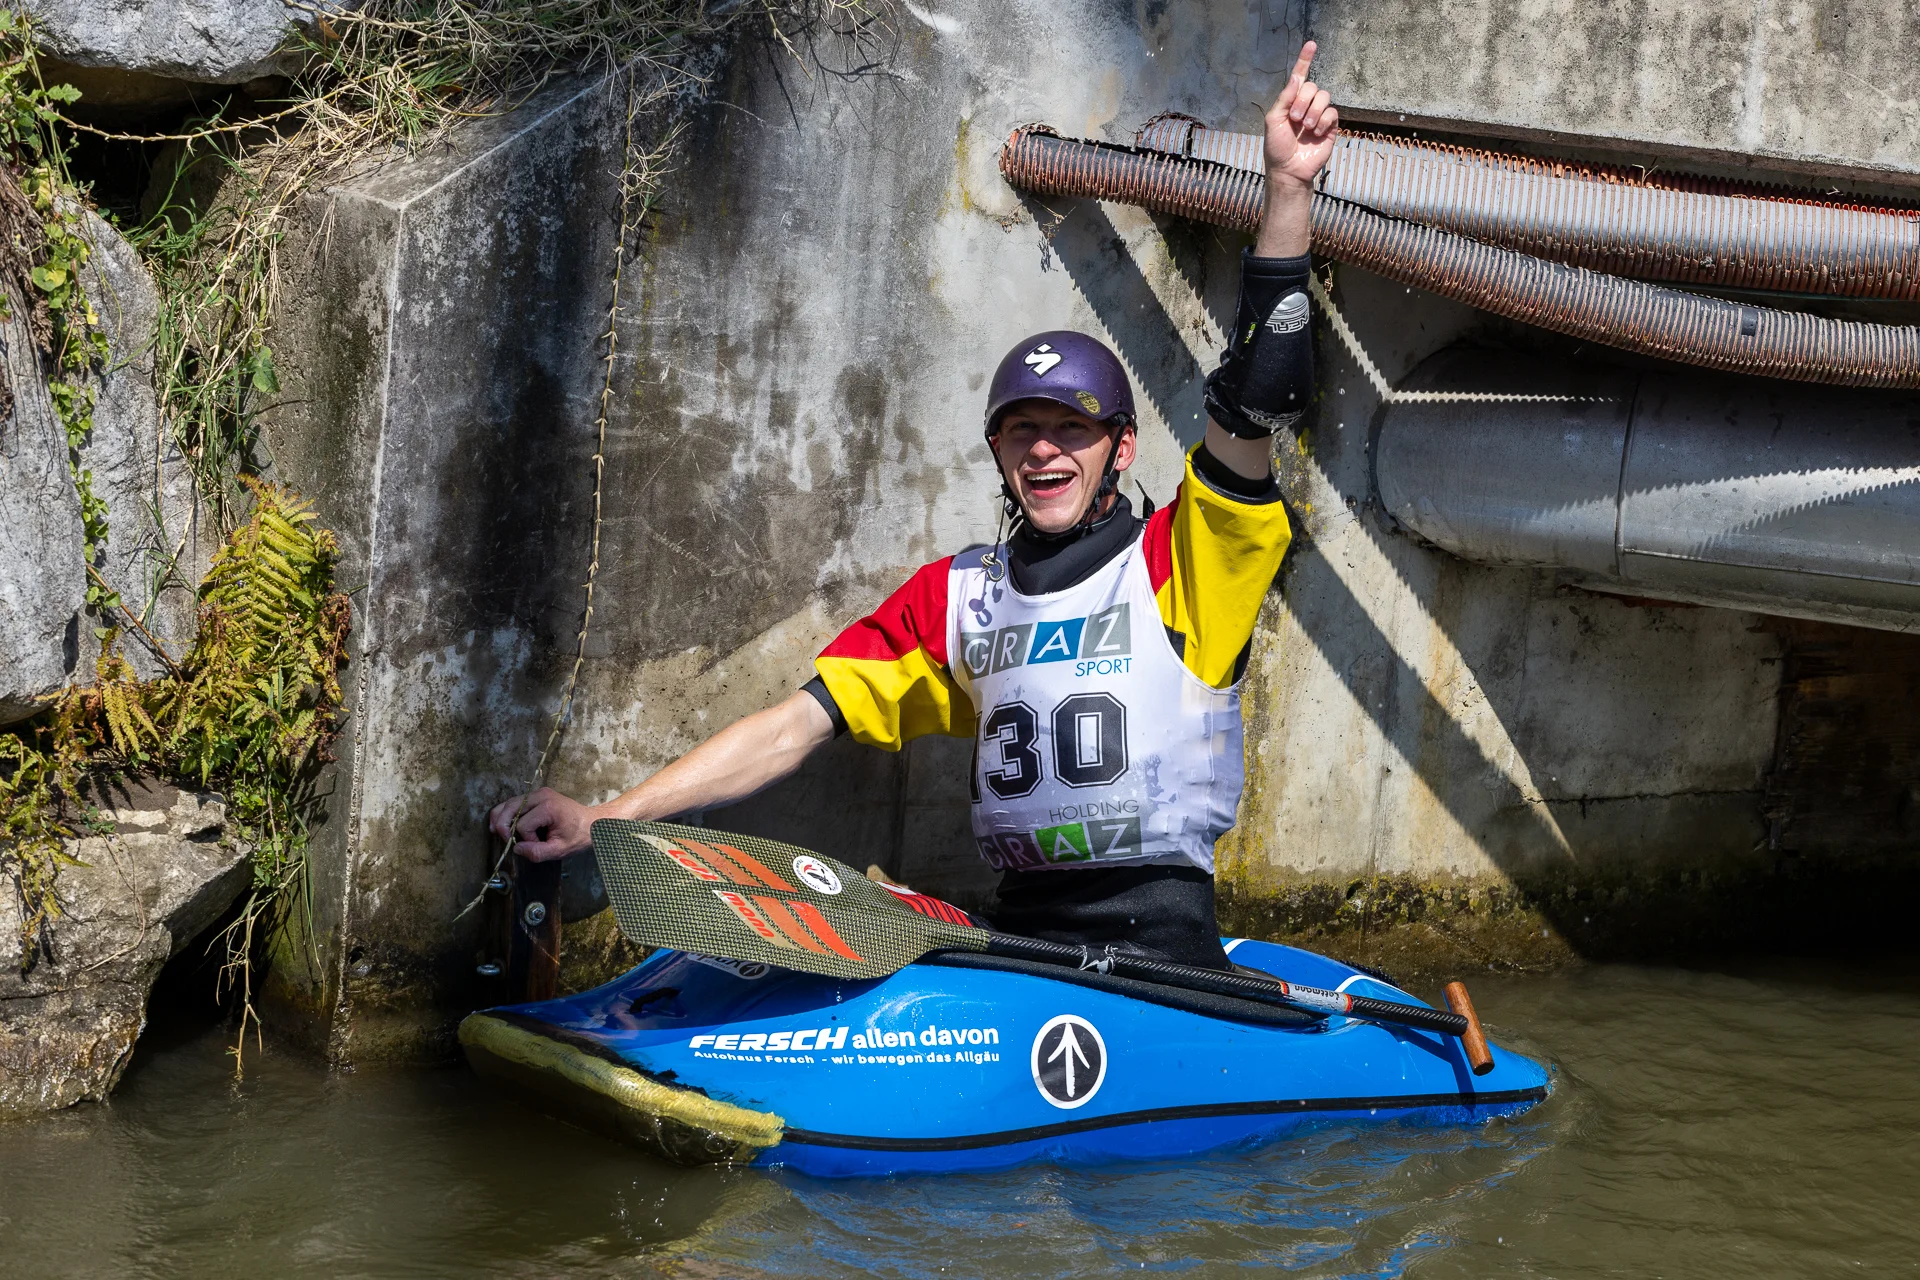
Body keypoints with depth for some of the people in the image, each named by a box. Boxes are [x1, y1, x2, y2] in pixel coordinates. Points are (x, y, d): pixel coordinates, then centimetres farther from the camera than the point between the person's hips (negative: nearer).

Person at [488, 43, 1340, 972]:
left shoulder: (1182, 559, 5)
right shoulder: (954, 594, 16)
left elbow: (1251, 410, -9)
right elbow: (799, 722, 10)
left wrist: (1287, 190, -18)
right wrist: (606, 818, -1)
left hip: (1159, 941, -3)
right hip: (1013, 934, 3)